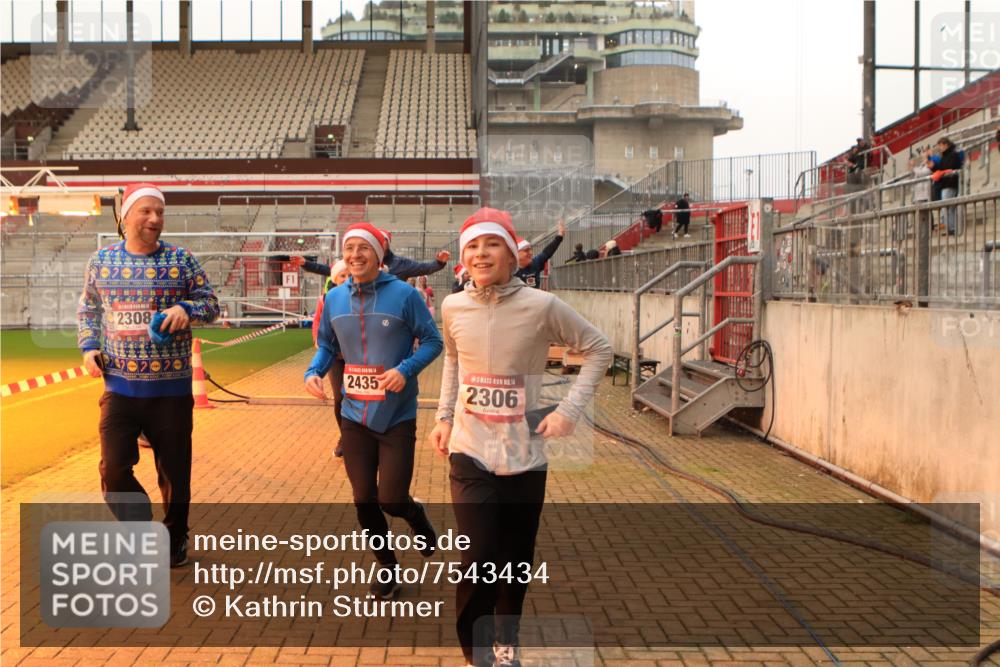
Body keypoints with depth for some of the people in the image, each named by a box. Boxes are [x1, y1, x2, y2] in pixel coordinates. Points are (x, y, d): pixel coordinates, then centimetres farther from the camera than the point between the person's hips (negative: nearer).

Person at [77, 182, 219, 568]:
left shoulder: (180, 260, -3)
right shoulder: (101, 260, 4)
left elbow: (211, 303, 1)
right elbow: (88, 309, 17)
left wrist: (186, 309, -20)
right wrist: (89, 347, 2)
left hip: (171, 387, -1)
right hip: (119, 386, 1)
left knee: (175, 470, 9)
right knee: (114, 470, -4)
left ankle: (174, 540, 31)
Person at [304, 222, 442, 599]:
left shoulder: (404, 295, -10)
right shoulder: (334, 299, 4)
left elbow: (432, 341, -5)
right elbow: (327, 347, 15)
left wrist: (406, 370, -21)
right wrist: (314, 372, -5)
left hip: (397, 417, -4)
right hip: (354, 416, 4)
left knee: (391, 500, -4)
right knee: (364, 501, 9)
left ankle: (418, 517, 33)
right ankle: (387, 567, 31)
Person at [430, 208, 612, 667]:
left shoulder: (541, 306, -11)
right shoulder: (453, 307, -1)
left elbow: (598, 349, -1)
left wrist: (569, 410, -9)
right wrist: (444, 415, 12)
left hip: (524, 455, -1)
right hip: (470, 452, 1)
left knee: (515, 562, 11)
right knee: (477, 561, -7)